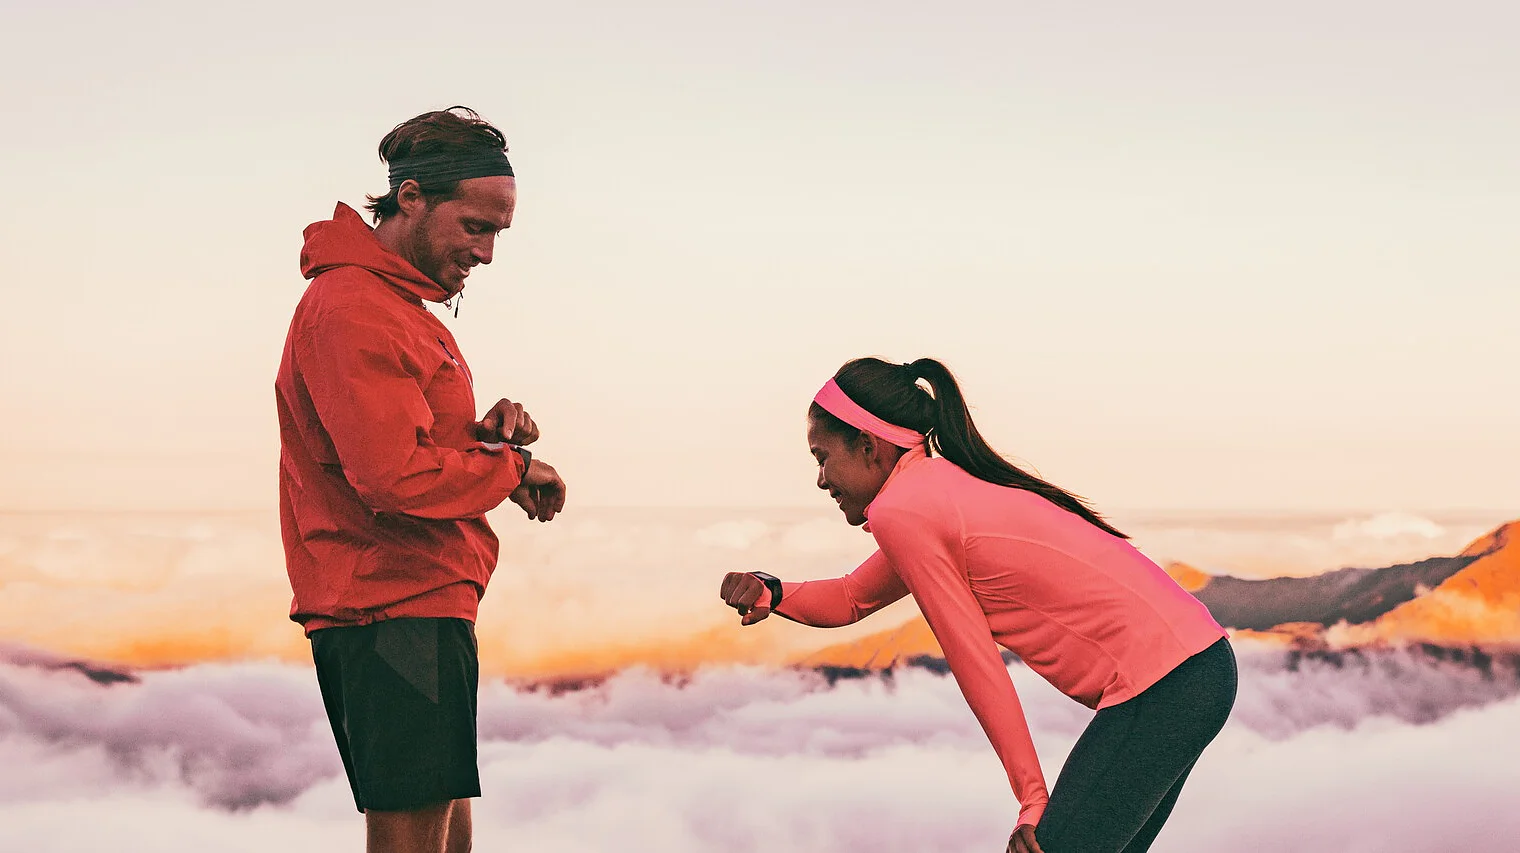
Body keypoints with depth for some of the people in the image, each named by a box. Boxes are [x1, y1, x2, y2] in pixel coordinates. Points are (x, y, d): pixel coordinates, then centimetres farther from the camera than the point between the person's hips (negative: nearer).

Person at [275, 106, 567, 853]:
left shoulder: (399, 301, 19)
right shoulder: (354, 308, -15)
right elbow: (395, 476, -24)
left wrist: (484, 434, 2)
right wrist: (510, 466, -10)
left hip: (421, 607, 11)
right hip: (398, 615, -11)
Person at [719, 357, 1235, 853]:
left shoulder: (900, 513, -10)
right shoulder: (945, 485, 18)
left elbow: (977, 666, -8)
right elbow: (851, 599, 26)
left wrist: (1032, 799, -3)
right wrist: (772, 594, 8)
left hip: (1161, 682, -10)